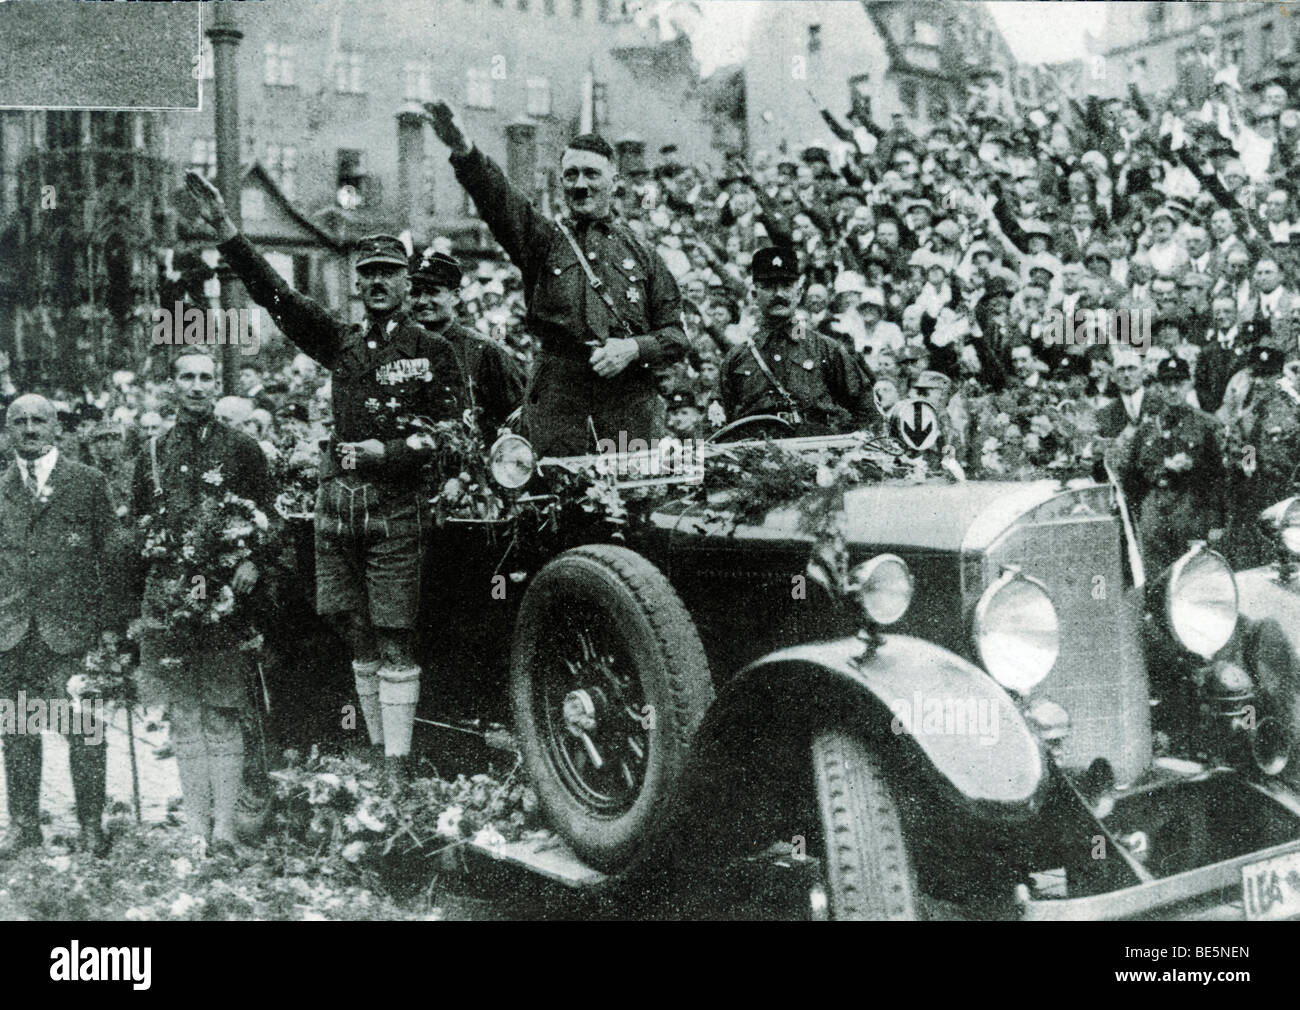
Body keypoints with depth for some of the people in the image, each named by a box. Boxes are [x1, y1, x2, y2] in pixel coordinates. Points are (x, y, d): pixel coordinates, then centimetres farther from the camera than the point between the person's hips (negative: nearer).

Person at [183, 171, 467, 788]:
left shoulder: (432, 352, 1)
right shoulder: (341, 344, 13)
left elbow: (457, 432, -3)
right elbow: (275, 294, 6)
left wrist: (388, 451, -15)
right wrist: (223, 229, -3)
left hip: (396, 506, -5)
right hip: (337, 502, 5)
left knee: (393, 642, -5)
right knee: (358, 639, 10)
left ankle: (398, 773, -1)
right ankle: (378, 755, 20)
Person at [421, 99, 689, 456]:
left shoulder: (642, 254, 15)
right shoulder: (543, 240, 10)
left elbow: (677, 336, 13)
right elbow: (497, 199, -10)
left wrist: (634, 348, -8)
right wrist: (463, 151, -30)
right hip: (555, 410, -1)